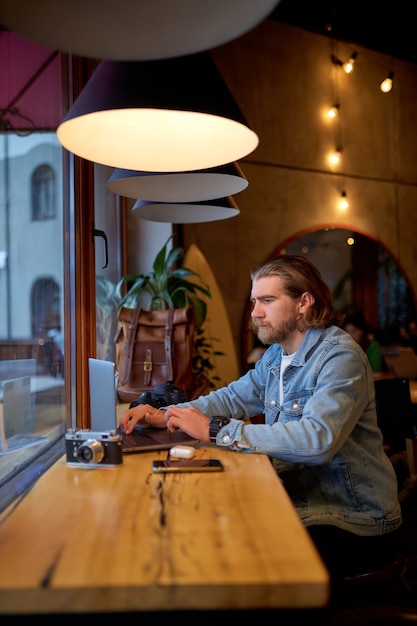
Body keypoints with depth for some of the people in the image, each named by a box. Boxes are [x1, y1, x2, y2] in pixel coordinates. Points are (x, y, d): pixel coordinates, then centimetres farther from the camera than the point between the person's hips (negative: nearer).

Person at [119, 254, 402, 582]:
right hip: (302, 502, 7)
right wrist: (164, 416, -4)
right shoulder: (278, 355, 9)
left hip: (355, 523, -7)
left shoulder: (340, 357, -20)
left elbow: (317, 439, -34)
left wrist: (215, 431, -30)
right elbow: (233, 397, 13)